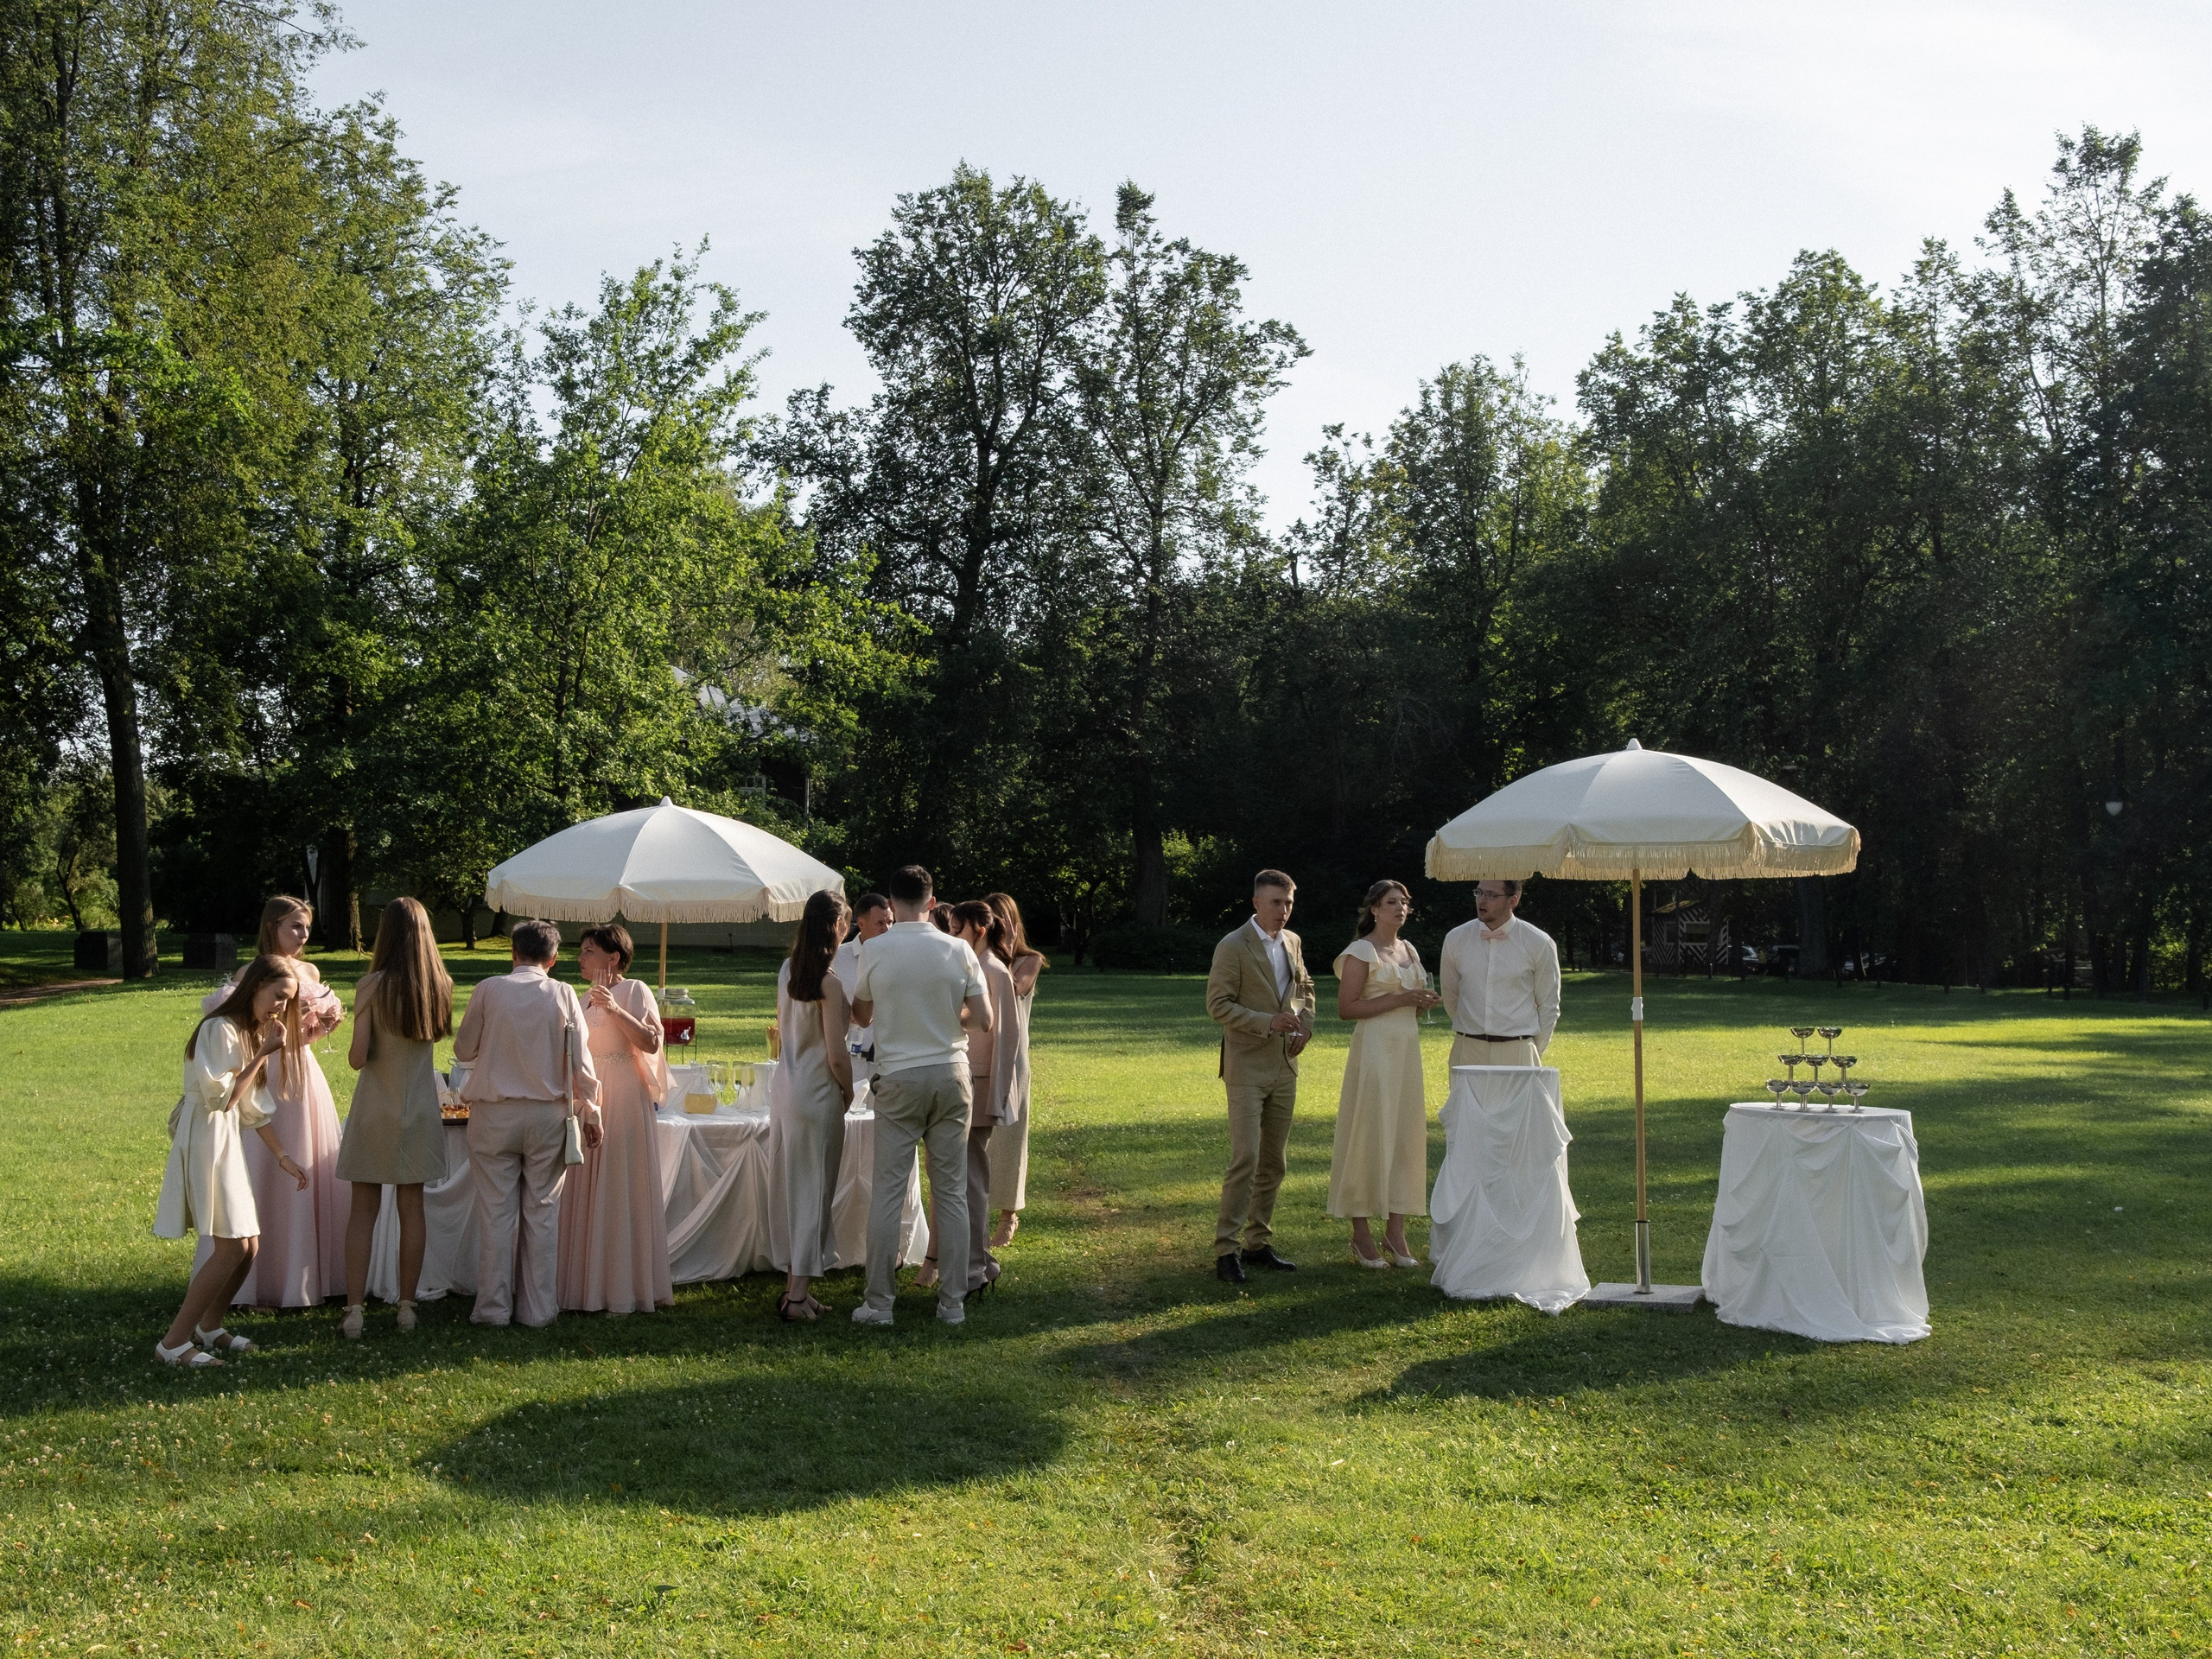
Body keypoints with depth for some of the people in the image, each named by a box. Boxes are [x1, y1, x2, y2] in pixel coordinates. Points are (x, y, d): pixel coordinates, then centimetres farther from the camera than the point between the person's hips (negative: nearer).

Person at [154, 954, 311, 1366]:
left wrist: (283, 1157, 14)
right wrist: (262, 1055, -17)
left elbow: (255, 1108, 18)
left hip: (229, 1141, 9)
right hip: (205, 1139, -9)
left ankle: (207, 1327, 24)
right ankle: (174, 1342, -7)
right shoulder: (220, 1029, -15)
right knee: (232, 1248, -13)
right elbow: (221, 1098, -20)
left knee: (248, 1245, 8)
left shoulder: (251, 1033, 15)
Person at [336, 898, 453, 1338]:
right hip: (419, 1109, 3)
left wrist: (356, 1048, 8)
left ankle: (354, 1309, 2)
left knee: (364, 1211, 4)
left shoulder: (372, 985, -14)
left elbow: (357, 1058, -13)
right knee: (412, 1208, 10)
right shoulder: (441, 984, -4)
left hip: (375, 1108, -3)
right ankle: (407, 1307, 15)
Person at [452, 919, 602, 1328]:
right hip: (548, 1114, 1)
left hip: (494, 1114, -1)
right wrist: (590, 1109, 8)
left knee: (496, 1211, 5)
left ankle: (494, 1307, 9)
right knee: (542, 1211, 8)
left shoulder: (488, 990, -5)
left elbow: (464, 1049, 4)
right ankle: (538, 1307, 11)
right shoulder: (563, 995, -3)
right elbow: (580, 1059, -1)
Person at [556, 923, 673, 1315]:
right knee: (588, 1192, 8)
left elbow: (651, 1042, -19)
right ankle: (592, 1286, 16)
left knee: (620, 1191, -4)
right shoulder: (587, 998, 17)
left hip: (623, 1099, -8)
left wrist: (615, 1009, -25)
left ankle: (626, 1288, 3)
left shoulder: (634, 991, -6)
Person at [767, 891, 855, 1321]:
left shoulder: (787, 971, 6)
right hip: (817, 1093, -8)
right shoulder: (829, 982, -18)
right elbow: (837, 1056, -18)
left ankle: (793, 1284, 22)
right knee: (813, 1190, 0)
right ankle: (798, 1296, 3)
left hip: (785, 1087, 8)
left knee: (789, 1186, 13)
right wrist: (848, 1092, -1)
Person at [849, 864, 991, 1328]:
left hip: (899, 1080, -1)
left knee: (888, 1191, 4)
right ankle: (952, 1302, 11)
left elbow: (862, 1015, 9)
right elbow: (983, 1020, -2)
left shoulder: (873, 951, -5)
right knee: (951, 1192, 7)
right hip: (951, 1076, 1)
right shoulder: (958, 950, -4)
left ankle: (879, 1303, 7)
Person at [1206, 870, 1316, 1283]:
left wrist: (1306, 1024, 7)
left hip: (1285, 1067, 7)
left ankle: (1259, 1244, 18)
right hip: (1247, 1068, -7)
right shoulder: (1233, 947, -10)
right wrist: (1267, 1022, -23)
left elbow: (1305, 986, 25)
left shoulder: (1292, 942, 11)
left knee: (1273, 1163, 10)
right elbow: (1218, 1004, -14)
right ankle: (1225, 1249, -8)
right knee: (1245, 1159, -13)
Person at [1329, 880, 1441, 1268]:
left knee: (1405, 1133, 6)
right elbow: (1346, 1008, -13)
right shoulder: (1361, 951, -7)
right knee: (1369, 1135, -5)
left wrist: (1425, 1002, 4)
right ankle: (1361, 1235, 2)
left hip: (1408, 1047, 7)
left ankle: (1395, 1233, 12)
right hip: (1374, 1047, -7)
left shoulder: (1409, 950, 15)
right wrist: (1399, 1000, -18)